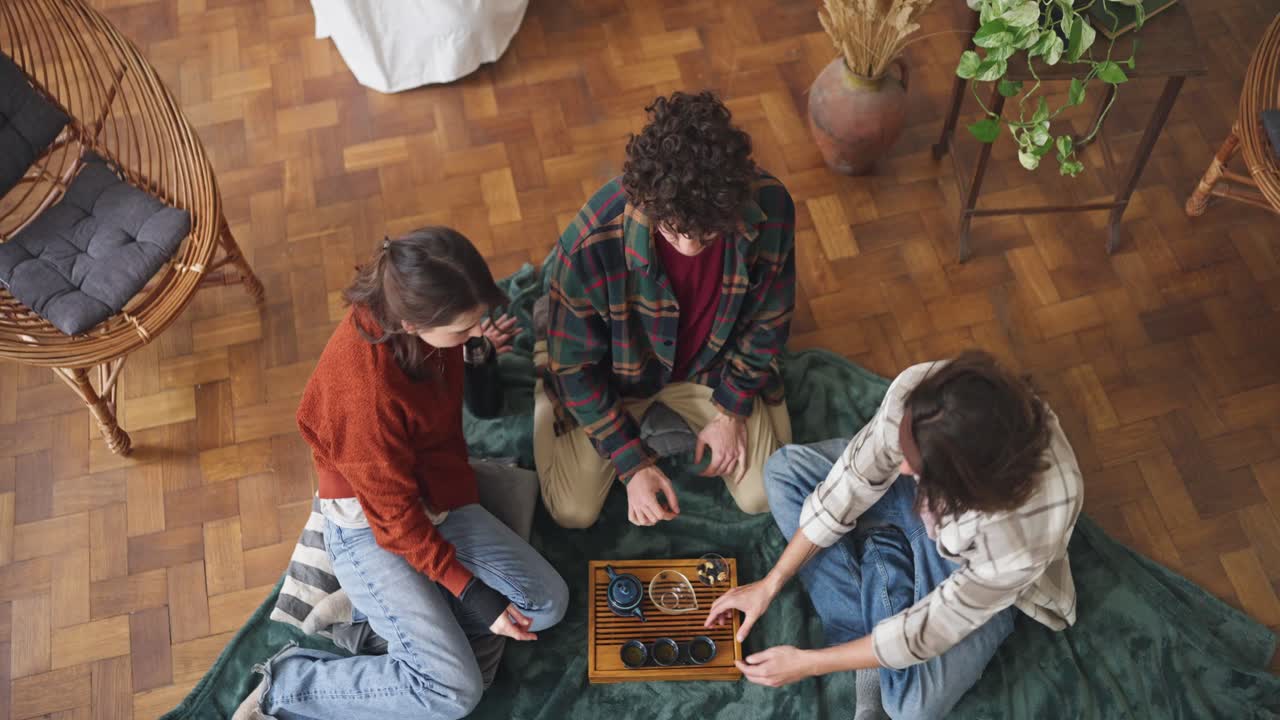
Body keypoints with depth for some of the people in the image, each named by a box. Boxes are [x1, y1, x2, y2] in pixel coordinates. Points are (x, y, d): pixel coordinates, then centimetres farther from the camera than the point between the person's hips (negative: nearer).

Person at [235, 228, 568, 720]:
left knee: (548, 603, -2)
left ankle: (396, 613, 6)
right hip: (370, 526, -7)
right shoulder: (366, 390, -35)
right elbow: (395, 516, -22)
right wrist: (473, 594, -16)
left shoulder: (415, 306, -14)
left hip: (440, 498, 8)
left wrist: (479, 349, -12)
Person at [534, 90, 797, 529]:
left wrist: (732, 410, -6)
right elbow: (576, 365, -20)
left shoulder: (770, 207, -30)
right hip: (616, 373, -2)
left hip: (712, 362, 3)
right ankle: (549, 389, 22)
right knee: (573, 513, -3)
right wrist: (633, 464, -19)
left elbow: (768, 320, -9)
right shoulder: (590, 243, -38)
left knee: (763, 497, 0)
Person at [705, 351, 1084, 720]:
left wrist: (808, 663, -21)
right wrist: (771, 584, -15)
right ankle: (866, 639, -7)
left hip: (976, 566, -4)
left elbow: (927, 631, -28)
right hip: (916, 495, 5)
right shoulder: (917, 393, -36)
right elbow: (852, 483, -20)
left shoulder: (1028, 532, -42)